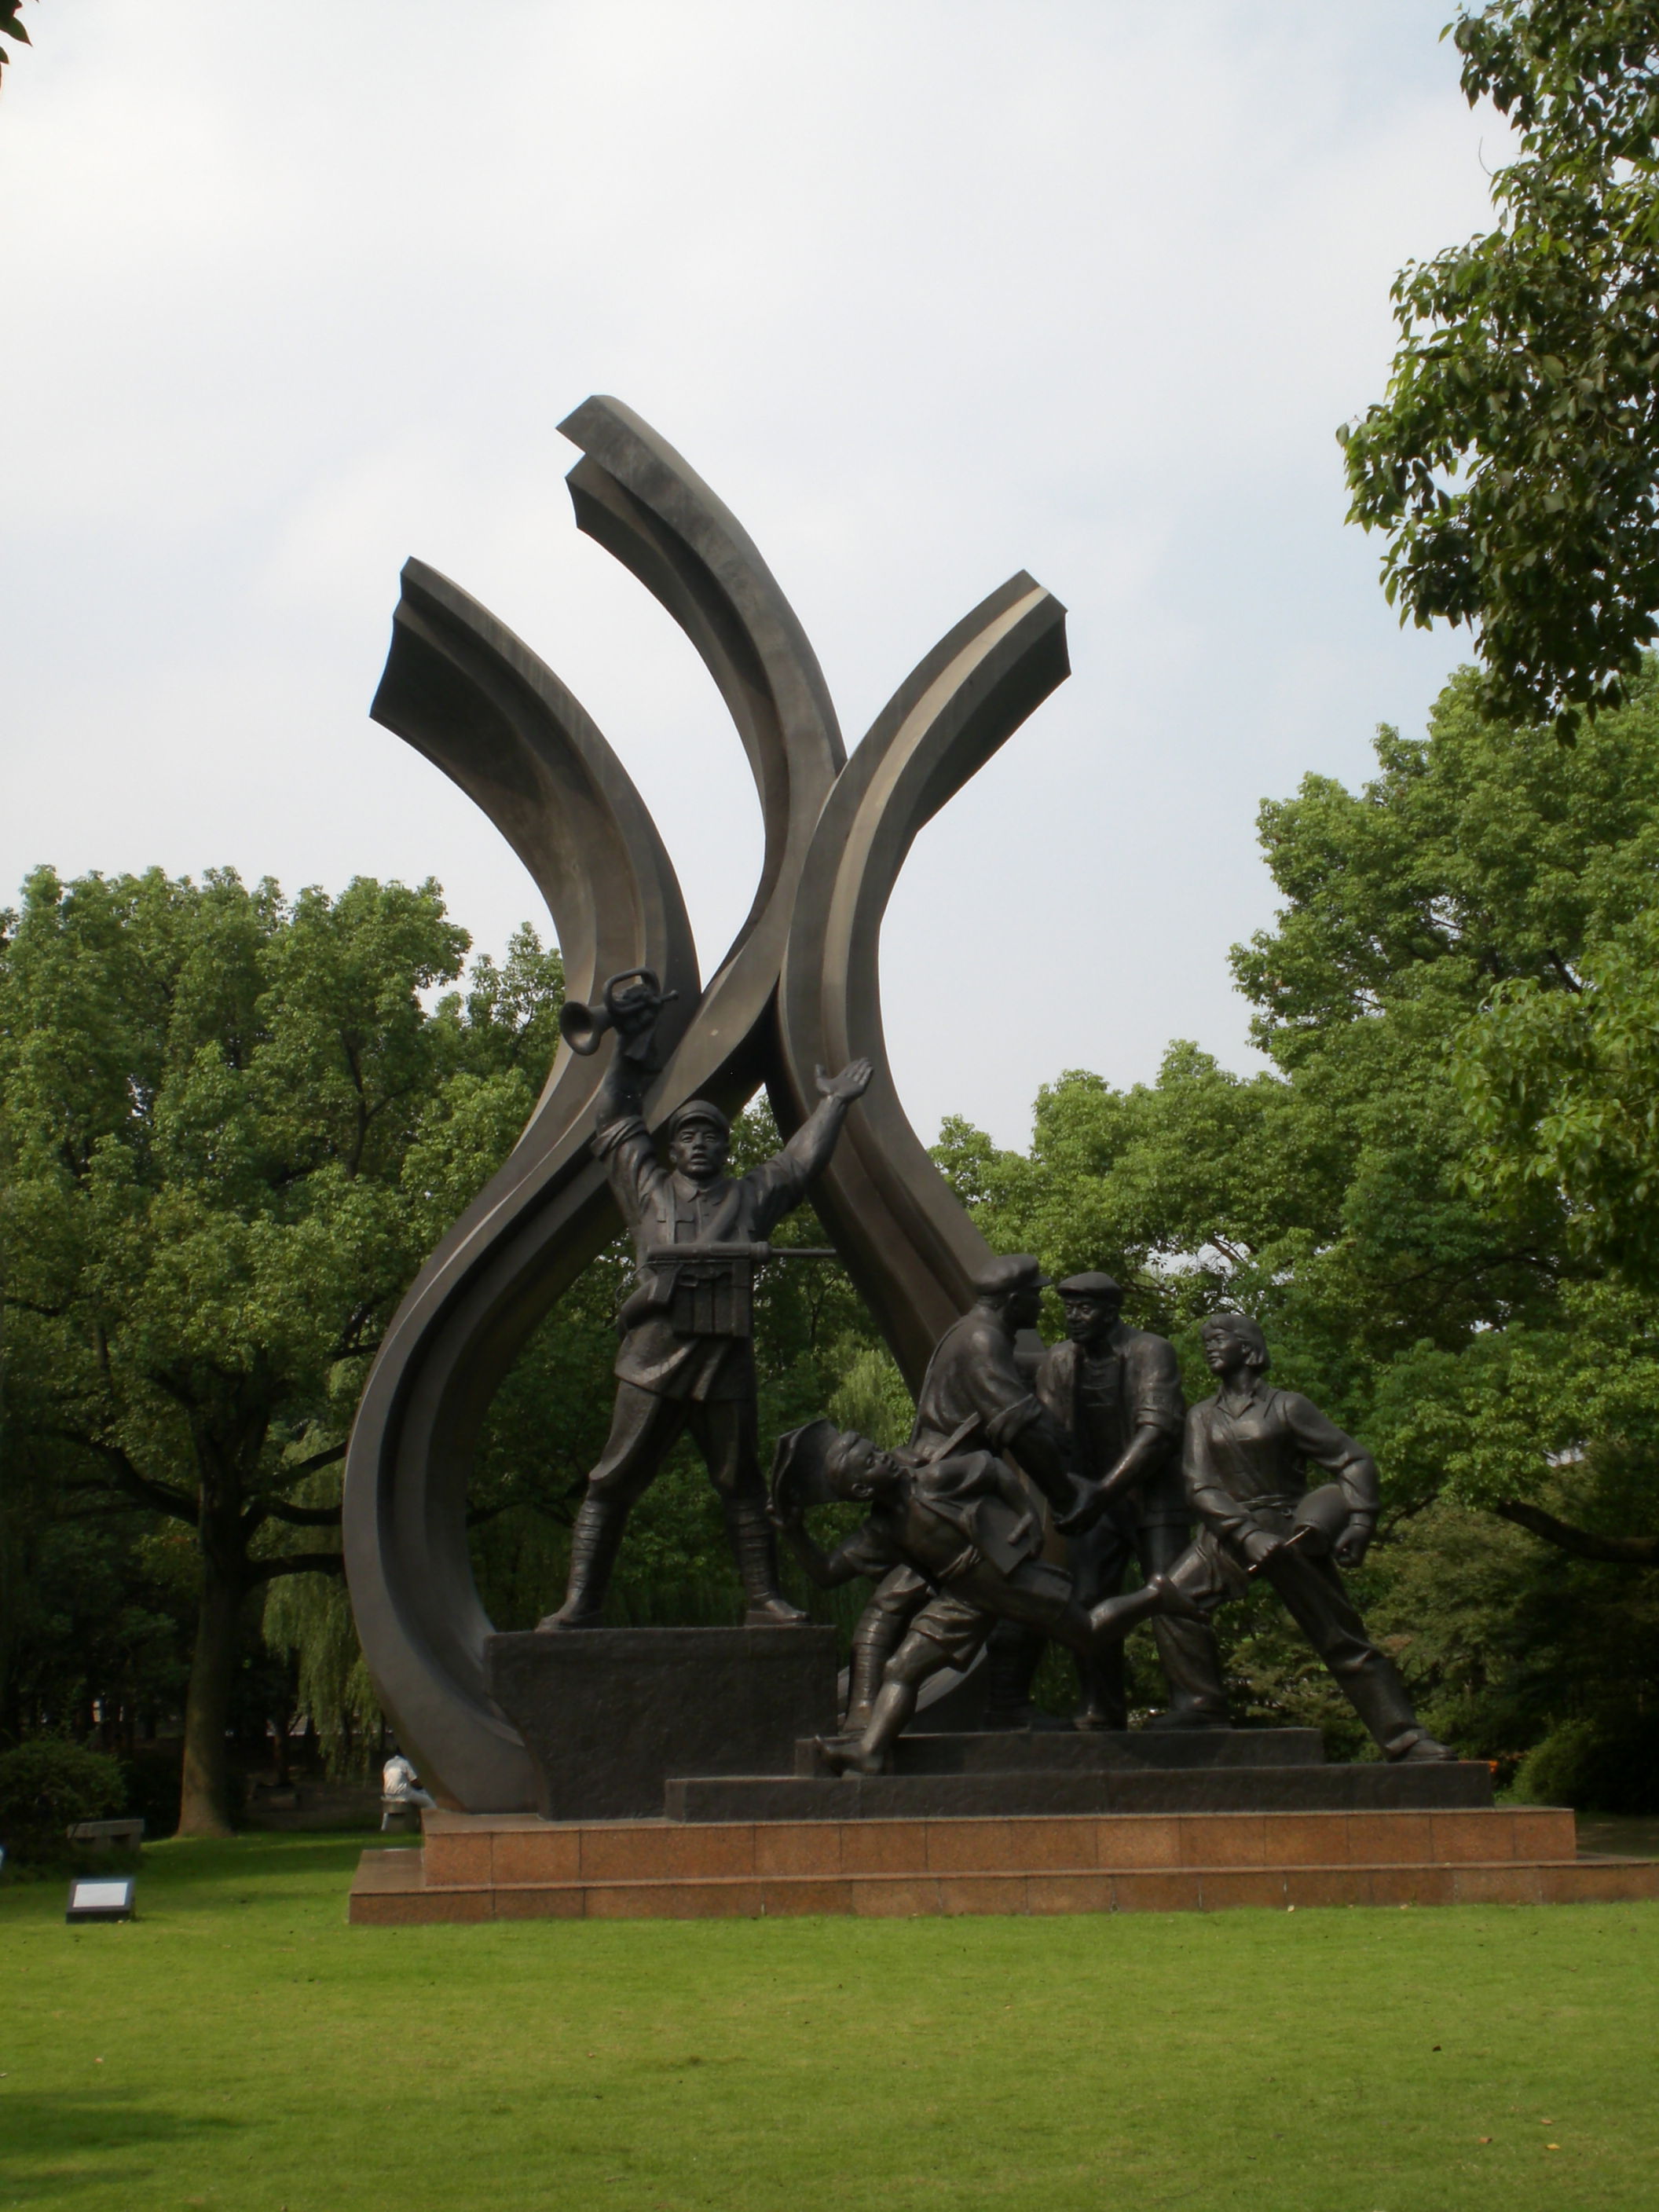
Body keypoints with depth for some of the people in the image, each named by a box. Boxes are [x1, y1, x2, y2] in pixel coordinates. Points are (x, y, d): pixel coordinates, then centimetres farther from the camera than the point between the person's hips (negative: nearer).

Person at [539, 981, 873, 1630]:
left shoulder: (751, 1195, 19)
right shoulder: (648, 1186, 17)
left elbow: (801, 1159, 27)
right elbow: (615, 1119, 24)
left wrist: (832, 1105, 30)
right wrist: (629, 1048, 24)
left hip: (727, 1359, 1)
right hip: (653, 1357, -1)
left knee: (741, 1484, 7)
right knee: (614, 1482, -4)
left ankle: (763, 1600, 12)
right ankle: (580, 1603, -3)